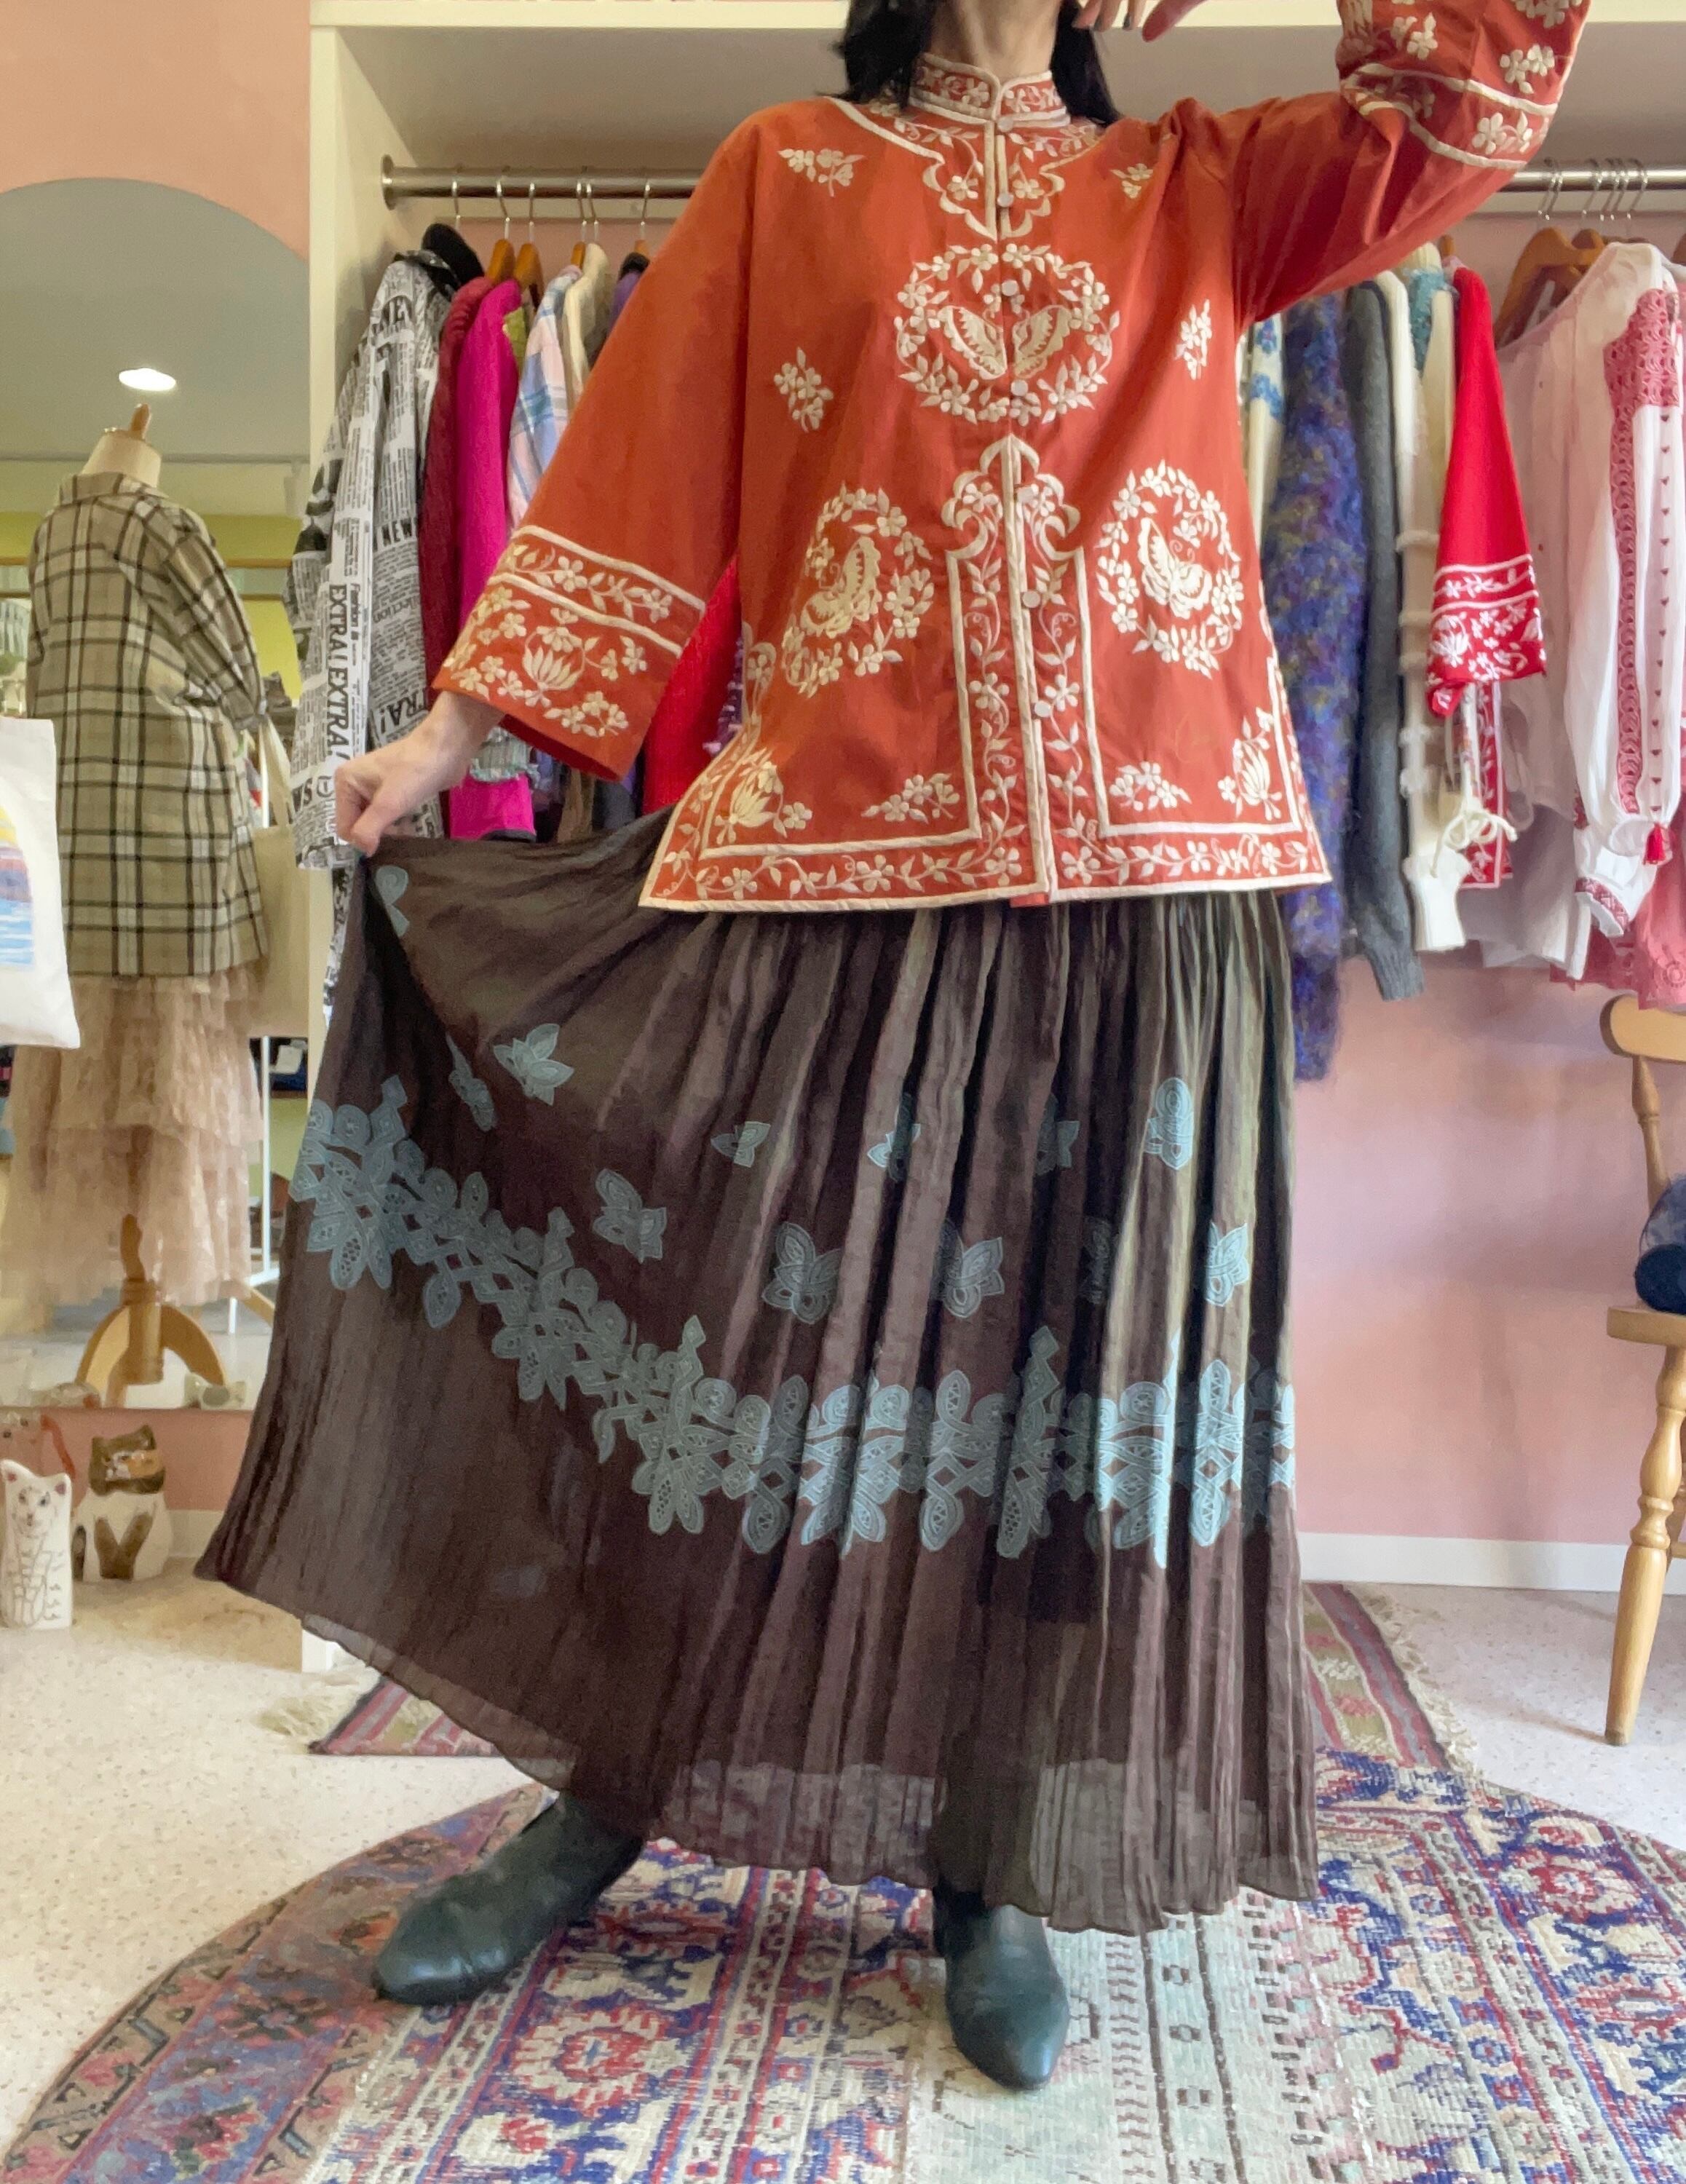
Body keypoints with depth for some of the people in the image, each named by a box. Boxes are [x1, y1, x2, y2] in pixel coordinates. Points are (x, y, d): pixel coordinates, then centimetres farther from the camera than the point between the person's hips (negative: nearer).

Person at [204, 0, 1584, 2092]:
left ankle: (995, 1867, 19)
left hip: (1146, 867, 2)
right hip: (839, 854, -2)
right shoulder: (787, 171, 15)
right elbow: (640, 475, 10)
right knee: (743, 1313, 2)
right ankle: (609, 1796, 22)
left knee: (1089, 1333, 4)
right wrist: (446, 734, 6)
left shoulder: (1199, 181, 20)